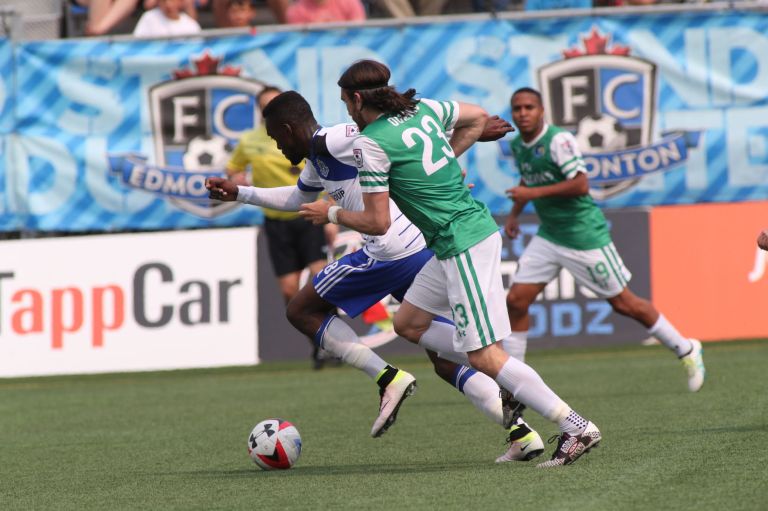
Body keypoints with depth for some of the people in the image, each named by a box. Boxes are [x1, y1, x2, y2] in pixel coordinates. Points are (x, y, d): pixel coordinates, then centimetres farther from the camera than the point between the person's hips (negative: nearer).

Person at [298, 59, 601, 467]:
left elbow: (377, 223, -12)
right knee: (408, 323, 19)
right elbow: (478, 117, 27)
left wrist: (331, 214, 6)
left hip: (464, 246, -9)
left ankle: (577, 429, -10)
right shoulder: (424, 109, 9)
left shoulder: (370, 143, -13)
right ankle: (513, 385, 14)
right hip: (475, 229, 9)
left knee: (485, 356, -7)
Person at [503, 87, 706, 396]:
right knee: (516, 300, -3)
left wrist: (533, 193, -26)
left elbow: (580, 185, -25)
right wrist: (515, 213, 16)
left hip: (584, 235, -7)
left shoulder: (558, 140, -19)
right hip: (549, 237, 7)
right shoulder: (517, 146, 6)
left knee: (623, 303, 0)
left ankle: (686, 350, 17)